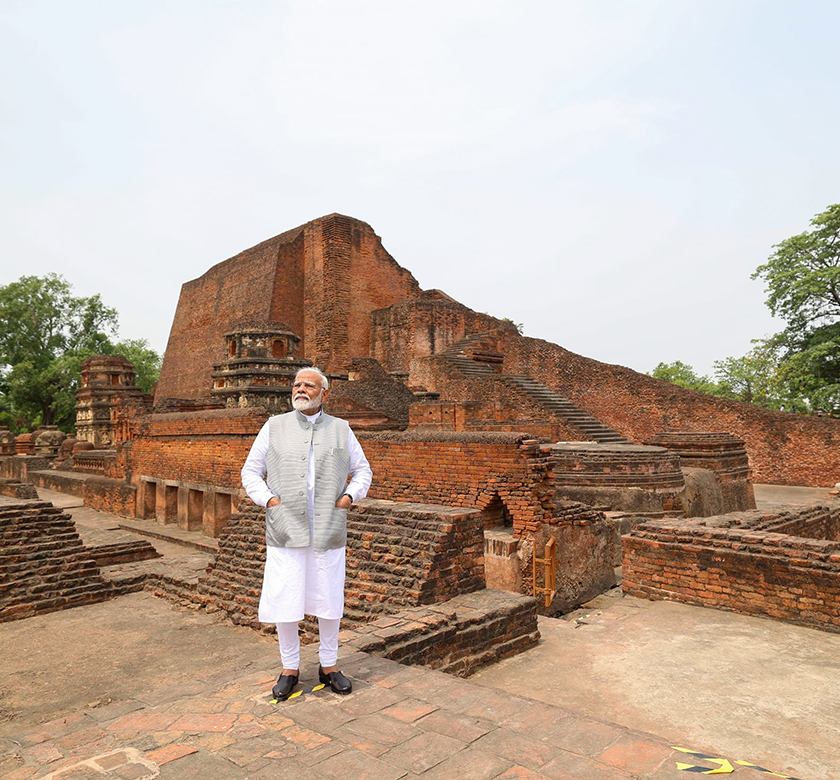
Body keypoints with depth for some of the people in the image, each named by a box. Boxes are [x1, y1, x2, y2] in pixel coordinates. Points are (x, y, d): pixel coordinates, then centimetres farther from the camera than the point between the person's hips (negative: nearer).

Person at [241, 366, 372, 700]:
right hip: (286, 532, 0)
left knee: (329, 602, 10)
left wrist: (349, 497, -1)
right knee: (283, 603, 3)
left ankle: (329, 666, 28)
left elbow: (362, 470, 15)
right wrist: (268, 499, -5)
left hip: (329, 532, 1)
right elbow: (250, 472, 10)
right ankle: (290, 668, 24)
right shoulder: (274, 427, 6)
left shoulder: (340, 429, 7)